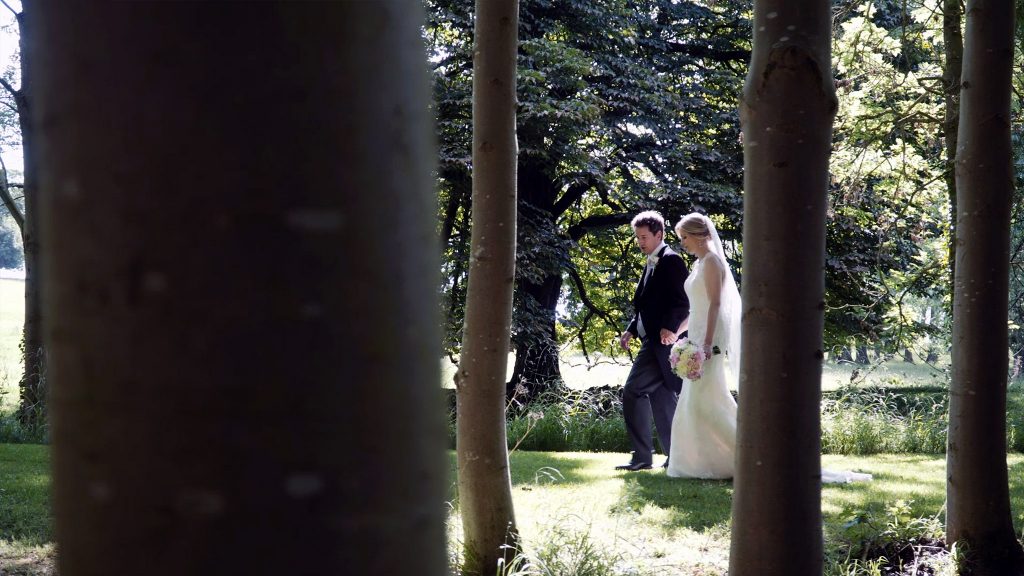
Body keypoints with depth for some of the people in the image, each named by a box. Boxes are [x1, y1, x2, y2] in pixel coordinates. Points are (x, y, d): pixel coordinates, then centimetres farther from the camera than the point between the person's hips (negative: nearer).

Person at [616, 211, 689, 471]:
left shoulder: (671, 260, -8)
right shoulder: (651, 264, 21)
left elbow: (681, 302, -17)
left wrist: (670, 328, -28)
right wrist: (631, 330, 13)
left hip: (662, 340, -10)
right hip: (651, 340, 10)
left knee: (632, 391, -13)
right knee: (660, 397, 10)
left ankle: (642, 456, -8)